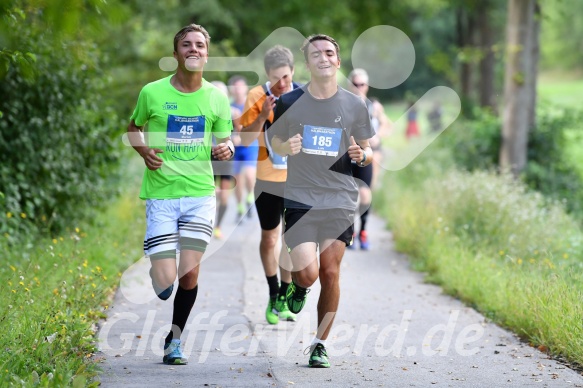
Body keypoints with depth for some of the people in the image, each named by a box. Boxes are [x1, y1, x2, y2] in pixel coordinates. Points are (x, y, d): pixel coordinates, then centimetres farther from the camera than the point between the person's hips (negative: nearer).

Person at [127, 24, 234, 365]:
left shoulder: (217, 97, 3)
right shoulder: (152, 92, -2)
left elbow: (226, 140, 14)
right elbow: (133, 127, 15)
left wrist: (226, 149, -9)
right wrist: (144, 151, -5)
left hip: (200, 193, 2)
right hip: (160, 195, -2)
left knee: (189, 275, -3)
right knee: (164, 281, -9)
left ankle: (175, 340, 17)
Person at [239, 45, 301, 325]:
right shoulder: (257, 96, -8)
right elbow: (245, 139, -12)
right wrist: (263, 116, -26)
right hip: (267, 179, -1)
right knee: (269, 238, 9)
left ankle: (283, 298, 13)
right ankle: (273, 295, 24)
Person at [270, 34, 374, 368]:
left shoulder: (355, 106, 2)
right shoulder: (290, 103, 0)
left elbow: (368, 152, 11)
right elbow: (276, 142, 13)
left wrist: (362, 155, -13)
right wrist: (287, 147, -10)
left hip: (340, 201, 1)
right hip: (300, 199, -1)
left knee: (330, 273, 1)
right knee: (307, 273, -11)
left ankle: (321, 344, 16)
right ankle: (298, 287, 28)